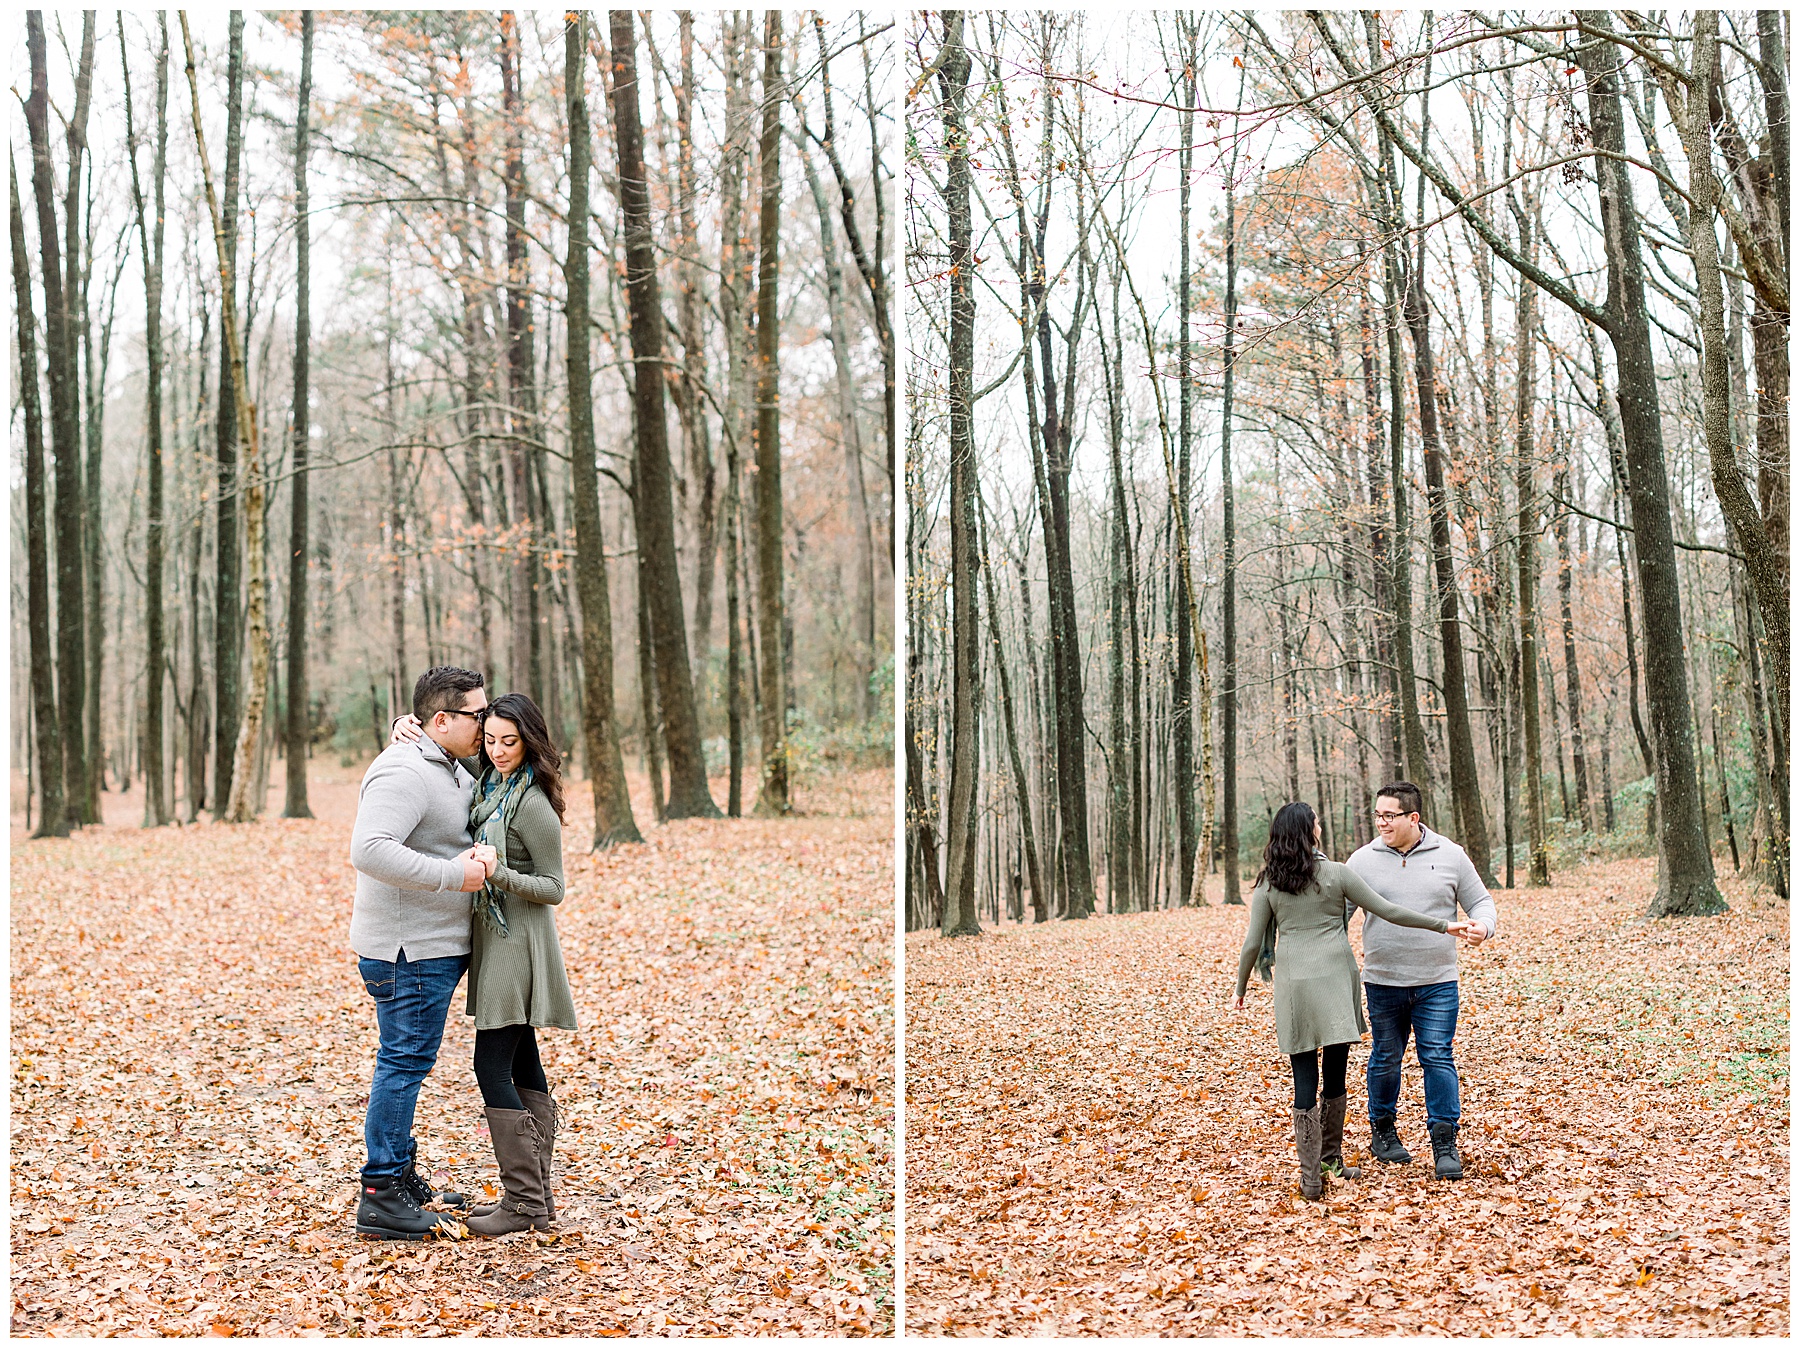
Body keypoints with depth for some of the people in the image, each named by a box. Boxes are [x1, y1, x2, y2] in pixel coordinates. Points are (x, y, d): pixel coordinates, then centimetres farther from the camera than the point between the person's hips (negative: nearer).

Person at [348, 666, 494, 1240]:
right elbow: (369, 850, -29)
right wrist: (454, 875, -26)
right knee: (405, 1061, -6)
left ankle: (402, 1177, 28)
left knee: (408, 1060, 17)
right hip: (409, 952, -11)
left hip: (434, 948, 11)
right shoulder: (403, 773, -19)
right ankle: (380, 1197, -1)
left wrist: (483, 851, -5)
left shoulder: (451, 771, 15)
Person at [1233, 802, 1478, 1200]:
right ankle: (1331, 1159, 23)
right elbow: (1387, 910, -1)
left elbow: (1252, 944, 2)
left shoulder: (1267, 883, 1)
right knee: (1334, 1076, 12)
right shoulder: (1336, 874, -3)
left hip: (1293, 986, 1)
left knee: (1305, 1081, 2)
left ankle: (1311, 1177, -2)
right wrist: (1442, 925, 7)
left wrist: (1240, 989, 15)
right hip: (1335, 980, -1)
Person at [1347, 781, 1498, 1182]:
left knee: (1438, 1059, -2)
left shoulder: (1450, 856, 0)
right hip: (1382, 983, 1)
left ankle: (1444, 1144, 5)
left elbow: (1480, 901, 8)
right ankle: (1382, 1131, 29)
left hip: (1436, 983, -1)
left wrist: (1483, 926, -14)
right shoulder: (1363, 860, 0)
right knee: (1386, 1059, 11)